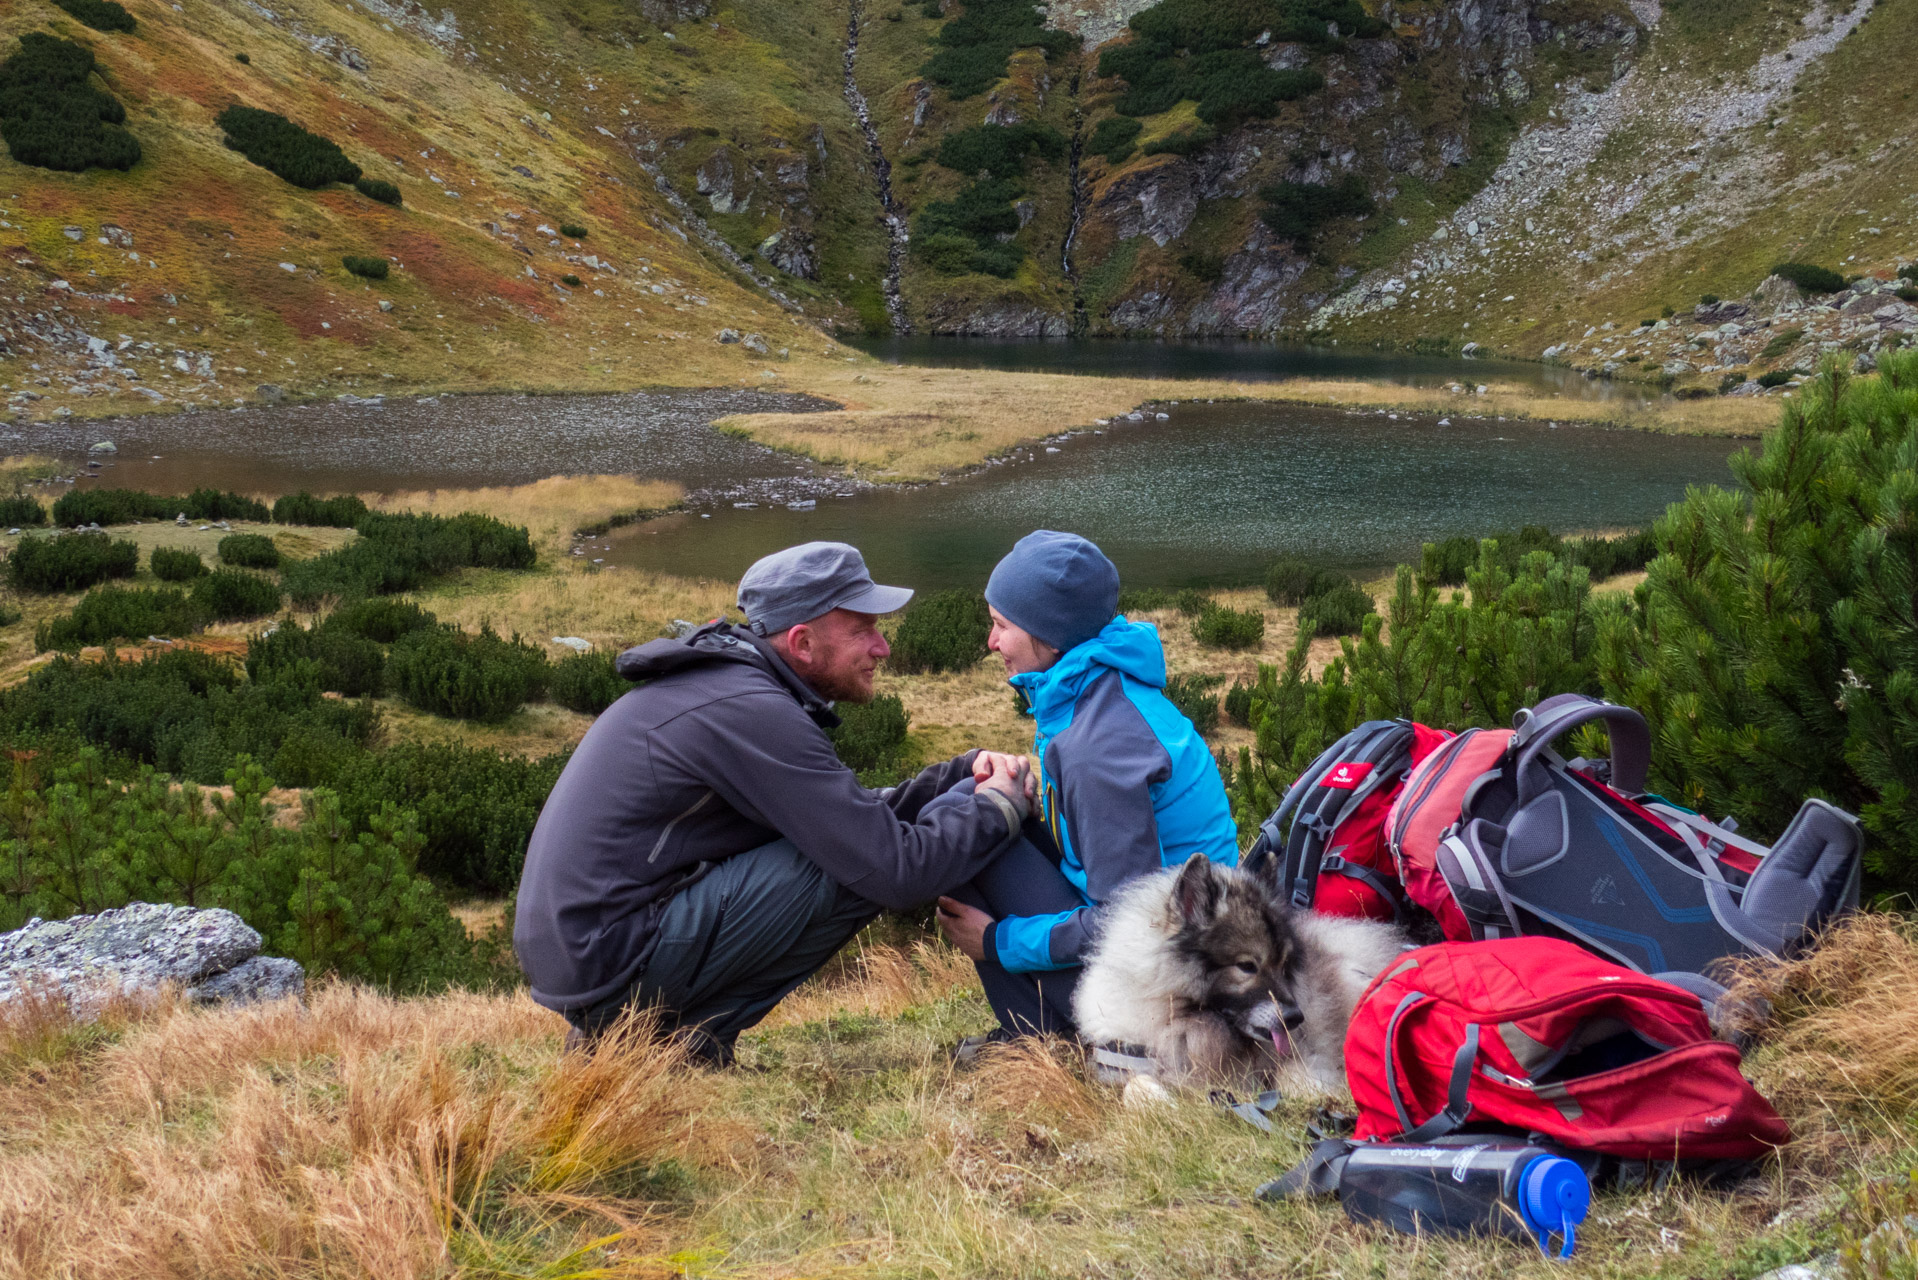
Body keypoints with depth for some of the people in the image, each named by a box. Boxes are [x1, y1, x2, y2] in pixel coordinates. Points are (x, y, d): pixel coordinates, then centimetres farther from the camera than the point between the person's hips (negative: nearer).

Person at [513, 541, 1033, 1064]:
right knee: (862, 866, -15)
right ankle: (692, 1032, -5)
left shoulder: (724, 681, 13)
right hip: (615, 965, -10)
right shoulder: (751, 711, -18)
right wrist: (998, 806, -5)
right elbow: (894, 870, -20)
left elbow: (859, 817, 19)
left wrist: (963, 773, 7)